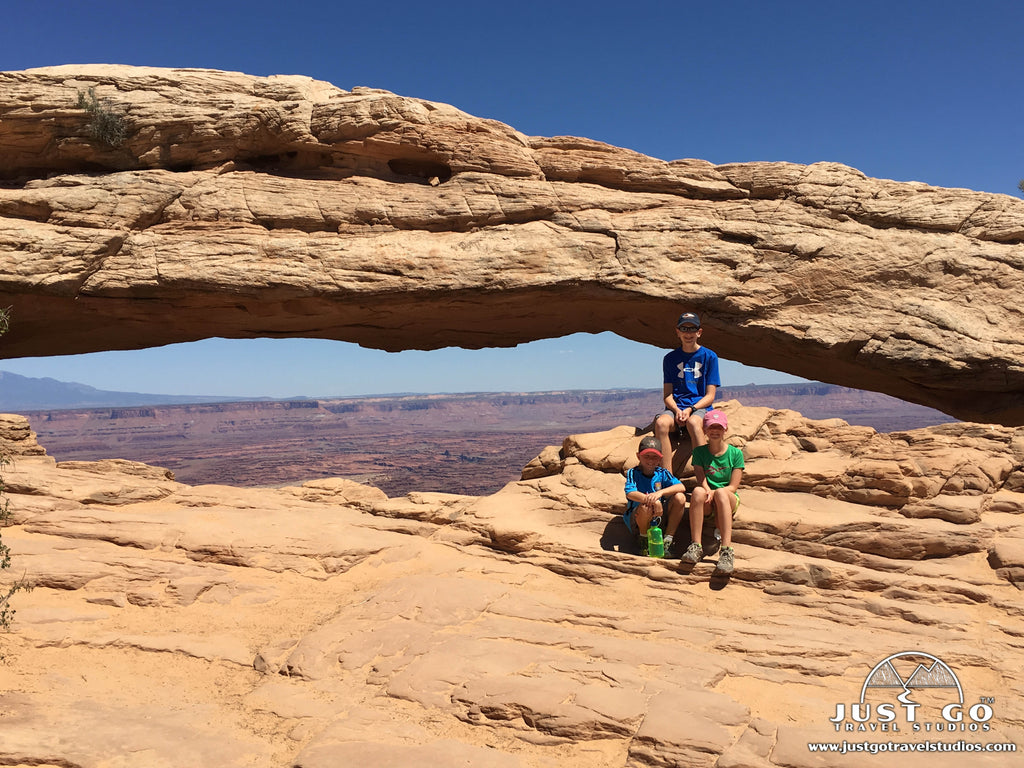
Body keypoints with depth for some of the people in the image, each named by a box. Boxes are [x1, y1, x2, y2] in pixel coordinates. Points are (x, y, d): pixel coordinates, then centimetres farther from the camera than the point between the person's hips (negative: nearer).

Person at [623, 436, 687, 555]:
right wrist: (651, 500, -43)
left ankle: (667, 541, -7)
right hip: (636, 522, -4)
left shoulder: (662, 473, 1)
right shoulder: (633, 473, -7)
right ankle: (644, 541, -6)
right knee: (646, 507, -37)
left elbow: (681, 487, -15)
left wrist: (660, 493, -33)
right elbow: (630, 493, -27)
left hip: (659, 520, 4)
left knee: (680, 498, -17)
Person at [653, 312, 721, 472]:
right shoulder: (670, 358, 13)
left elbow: (710, 396, 2)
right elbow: (667, 394, 8)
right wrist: (676, 410, -13)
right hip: (676, 407, 2)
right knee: (661, 422, -33)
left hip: (700, 407, -2)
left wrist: (690, 409, -15)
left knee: (693, 422, -38)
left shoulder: (709, 357, 7)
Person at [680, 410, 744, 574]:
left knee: (721, 493, -36)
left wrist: (713, 493, -20)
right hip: (706, 505, 1)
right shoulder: (699, 451, 7)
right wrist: (707, 491, -26)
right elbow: (701, 481, -3)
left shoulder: (735, 453, 3)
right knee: (698, 491, -34)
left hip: (730, 501, -1)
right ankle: (696, 546, -36)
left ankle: (727, 550, -46)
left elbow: (733, 487, -3)